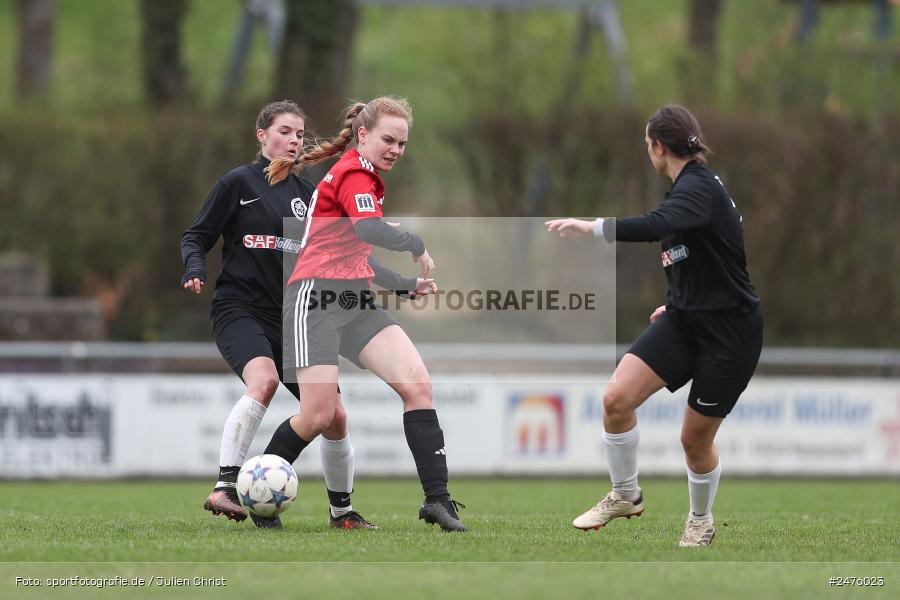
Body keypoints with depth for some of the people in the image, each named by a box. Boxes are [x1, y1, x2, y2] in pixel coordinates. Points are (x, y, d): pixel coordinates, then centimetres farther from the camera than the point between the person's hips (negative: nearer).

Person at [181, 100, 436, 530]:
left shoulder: (306, 195, 14)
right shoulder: (238, 183, 0)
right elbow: (196, 237, 3)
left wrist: (404, 285, 11)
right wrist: (195, 269, -19)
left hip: (292, 317, 5)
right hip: (240, 310, -5)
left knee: (333, 414, -1)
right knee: (263, 381, -36)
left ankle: (341, 510, 19)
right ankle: (225, 486, -36)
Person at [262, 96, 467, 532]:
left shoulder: (363, 175, 20)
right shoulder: (355, 174, -9)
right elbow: (371, 230, -27)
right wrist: (418, 247, -13)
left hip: (356, 300, 9)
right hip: (316, 299, -9)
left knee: (417, 383, -11)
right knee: (319, 414, -14)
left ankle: (437, 498, -15)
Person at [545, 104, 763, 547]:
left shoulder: (698, 188, -20)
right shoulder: (689, 186, 9)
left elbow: (655, 226, -41)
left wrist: (593, 227, -45)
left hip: (729, 332, -8)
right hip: (685, 320, 8)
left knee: (695, 439, 4)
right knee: (617, 398, -9)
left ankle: (701, 522, 30)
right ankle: (625, 496, 11)